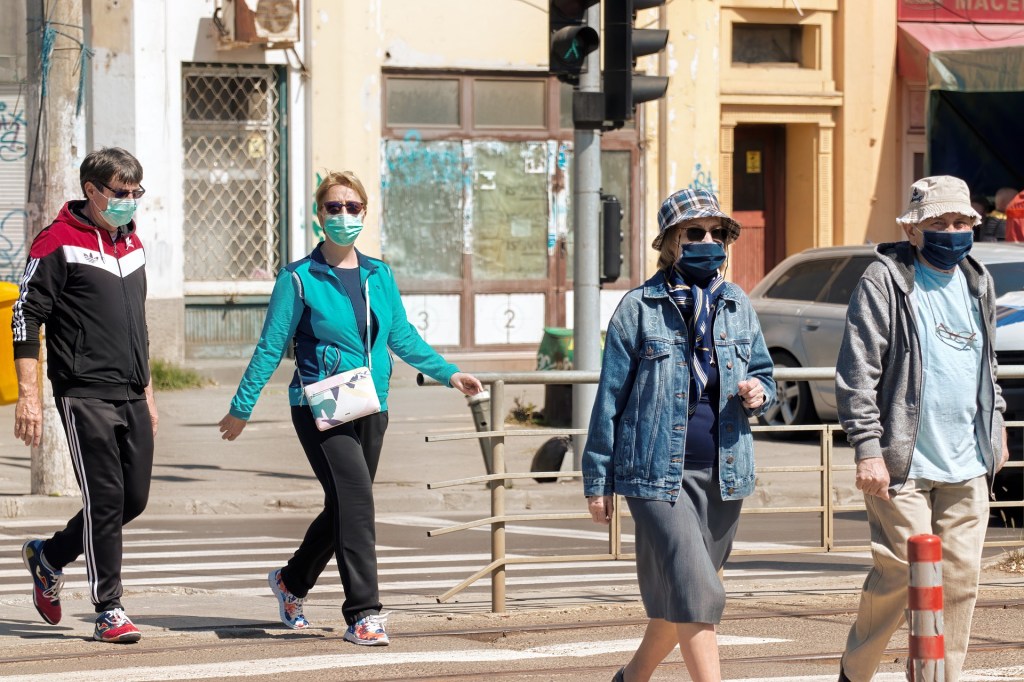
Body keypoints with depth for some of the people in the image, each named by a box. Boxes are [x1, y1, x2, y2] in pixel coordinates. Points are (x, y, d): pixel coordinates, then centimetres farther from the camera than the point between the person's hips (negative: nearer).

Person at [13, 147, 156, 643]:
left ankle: (49, 556, 28)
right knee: (106, 499, -9)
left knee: (135, 497, 7)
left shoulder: (132, 243, 16)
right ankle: (109, 612, -2)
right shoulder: (58, 244, -7)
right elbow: (26, 318, -8)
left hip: (131, 397, 7)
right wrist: (29, 395, -14)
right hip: (85, 393, -7)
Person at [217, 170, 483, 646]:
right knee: (355, 497, -20)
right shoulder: (299, 279, -3)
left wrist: (449, 374, 9)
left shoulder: (379, 276, 11)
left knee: (345, 508, 13)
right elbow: (271, 348, 0)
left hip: (370, 410, 6)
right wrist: (241, 408, 0)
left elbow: (402, 337, 18)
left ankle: (292, 581, 38)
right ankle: (363, 614, -19)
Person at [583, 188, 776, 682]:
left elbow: (764, 373, 22)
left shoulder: (737, 305, 10)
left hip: (722, 475, 5)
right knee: (696, 593, -15)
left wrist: (758, 392, -4)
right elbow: (610, 396, -1)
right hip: (657, 472, -5)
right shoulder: (640, 307, -3)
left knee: (678, 596, 13)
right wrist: (597, 481, -2)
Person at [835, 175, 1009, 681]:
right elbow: (857, 371, -11)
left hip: (966, 466, 6)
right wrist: (867, 449, -16)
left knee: (959, 578, 3)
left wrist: (995, 426, 25)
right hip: (903, 465, -6)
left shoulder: (977, 282, 14)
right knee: (901, 573, -7)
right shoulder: (885, 280, -7)